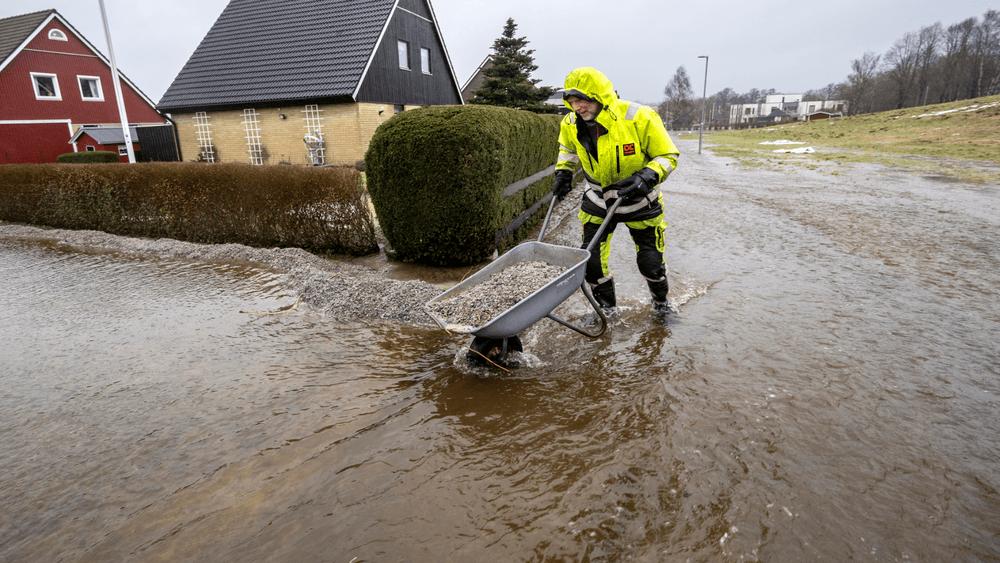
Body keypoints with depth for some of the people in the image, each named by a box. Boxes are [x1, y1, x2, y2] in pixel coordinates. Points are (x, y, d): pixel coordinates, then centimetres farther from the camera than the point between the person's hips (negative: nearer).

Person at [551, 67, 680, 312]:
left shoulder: (639, 118, -24)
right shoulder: (571, 125, -10)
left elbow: (667, 156, -16)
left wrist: (646, 178, -34)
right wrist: (563, 172, -1)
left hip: (639, 203, -3)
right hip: (598, 202, 3)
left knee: (651, 261, 6)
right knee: (590, 259, 0)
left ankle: (661, 303, 37)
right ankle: (605, 307, 25)